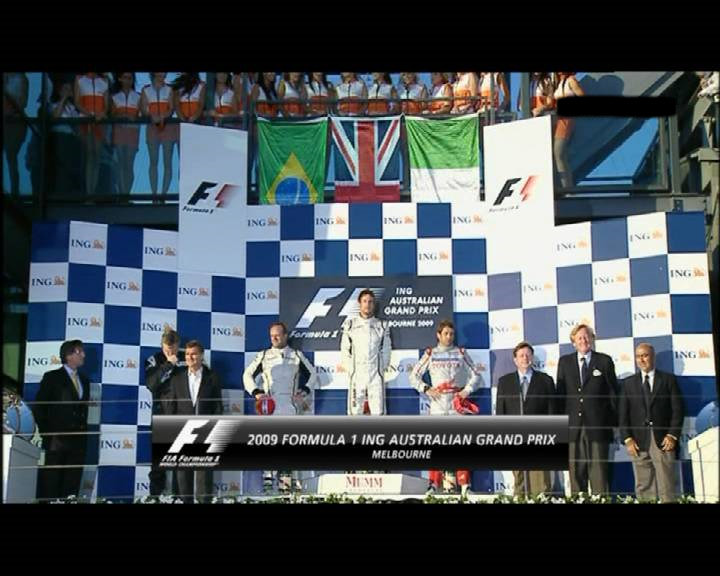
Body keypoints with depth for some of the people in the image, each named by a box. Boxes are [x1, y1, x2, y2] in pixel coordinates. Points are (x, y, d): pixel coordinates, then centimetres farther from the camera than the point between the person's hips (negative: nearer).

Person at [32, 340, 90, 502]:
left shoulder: (84, 380, 16)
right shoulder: (52, 377, 1)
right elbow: (38, 409, -3)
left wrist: (84, 432, 7)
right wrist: (48, 436, -8)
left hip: (78, 441, 5)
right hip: (56, 441, -5)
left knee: (71, 487, 2)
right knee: (50, 486, -4)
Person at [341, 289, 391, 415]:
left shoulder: (381, 325, 8)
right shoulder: (351, 324, 7)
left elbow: (386, 351, 10)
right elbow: (345, 350, 7)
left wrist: (381, 369, 3)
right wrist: (351, 370, 1)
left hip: (376, 376, 0)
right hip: (357, 375, 0)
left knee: (378, 411, -3)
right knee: (355, 411, -2)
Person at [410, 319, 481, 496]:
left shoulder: (461, 353, 11)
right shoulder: (430, 354, 10)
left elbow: (475, 375, 12)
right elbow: (414, 376, 12)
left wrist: (467, 390, -2)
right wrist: (426, 389, -2)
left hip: (457, 403, 0)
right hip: (438, 404, 0)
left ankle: (464, 484, -1)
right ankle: (434, 484, 3)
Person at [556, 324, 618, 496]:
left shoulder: (604, 361, 7)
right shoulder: (564, 362, 11)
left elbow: (612, 392, 6)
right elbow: (560, 393, 10)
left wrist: (613, 422, 2)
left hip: (598, 426, -2)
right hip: (573, 426, 2)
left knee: (599, 473, -3)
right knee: (576, 472, 3)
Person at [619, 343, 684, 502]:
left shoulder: (669, 379, 9)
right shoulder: (628, 383, 13)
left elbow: (678, 409, 4)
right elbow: (623, 414, 8)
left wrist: (673, 435, -6)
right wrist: (627, 439, -3)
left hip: (663, 440, -1)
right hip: (638, 442, 1)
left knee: (667, 488, -4)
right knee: (643, 487, 0)